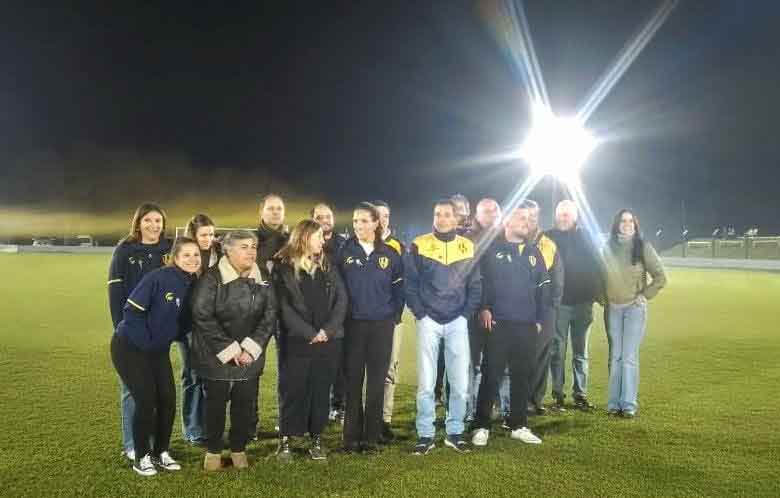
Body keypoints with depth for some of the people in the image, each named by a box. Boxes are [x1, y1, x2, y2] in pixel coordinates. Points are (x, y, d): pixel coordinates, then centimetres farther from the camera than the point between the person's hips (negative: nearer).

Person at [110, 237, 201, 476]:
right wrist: (145, 342, -18)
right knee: (146, 401, -6)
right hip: (130, 347, -6)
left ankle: (161, 453, 22)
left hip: (159, 351, 6)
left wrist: (171, 336, -9)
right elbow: (132, 310, -22)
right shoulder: (158, 277, -22)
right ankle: (141, 456, 14)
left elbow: (186, 322, 5)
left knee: (168, 400, 3)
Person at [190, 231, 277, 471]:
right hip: (215, 355, -3)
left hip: (250, 357, 3)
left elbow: (269, 318, 0)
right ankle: (213, 451, 25)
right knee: (215, 403, 7)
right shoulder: (211, 279, -11)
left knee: (244, 404, 8)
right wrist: (230, 350, -17)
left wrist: (249, 349, -11)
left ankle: (239, 449, 26)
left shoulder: (262, 281, 2)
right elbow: (203, 316, -15)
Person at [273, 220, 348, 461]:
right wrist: (309, 333, -15)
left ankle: (316, 438, 20)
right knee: (293, 390, 3)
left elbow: (341, 299, 5)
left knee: (321, 390, 9)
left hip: (328, 340, 4)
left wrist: (328, 330, -9)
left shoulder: (327, 265, 12)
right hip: (296, 341, -4)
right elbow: (284, 306, -9)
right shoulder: (284, 266, -2)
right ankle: (285, 439, 16)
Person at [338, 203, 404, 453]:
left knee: (377, 381, 5)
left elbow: (399, 287, 7)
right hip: (353, 325, 0)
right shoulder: (344, 252, 1)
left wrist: (395, 315, 1)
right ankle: (351, 436, 15)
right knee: (353, 381, 4)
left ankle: (371, 437, 16)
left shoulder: (390, 254, 2)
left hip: (381, 325, 1)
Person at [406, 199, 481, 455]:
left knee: (460, 382, 4)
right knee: (425, 382, 0)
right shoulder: (419, 245, 0)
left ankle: (455, 432, 19)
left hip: (458, 322, 2)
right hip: (428, 321, -2)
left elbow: (475, 286, 8)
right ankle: (425, 435, 12)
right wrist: (420, 313, -6)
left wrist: (466, 314, -2)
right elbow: (410, 283, 1)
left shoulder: (468, 247, 6)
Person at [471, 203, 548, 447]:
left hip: (527, 325, 5)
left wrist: (539, 319, 11)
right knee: (491, 375, -1)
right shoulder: (491, 248, -1)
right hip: (498, 323, -5)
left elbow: (542, 288, 16)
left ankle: (519, 425, 23)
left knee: (522, 376, 11)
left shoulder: (534, 252, 14)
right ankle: (482, 426, 8)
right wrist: (483, 308, -14)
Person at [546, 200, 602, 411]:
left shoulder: (585, 237, 5)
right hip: (557, 304, -2)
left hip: (582, 304, 2)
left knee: (581, 352, 9)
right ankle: (558, 395, 11)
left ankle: (580, 394, 18)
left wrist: (595, 293, -2)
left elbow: (596, 266, 6)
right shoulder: (548, 238, -1)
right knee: (557, 352, 3)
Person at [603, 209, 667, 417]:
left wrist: (645, 295, -4)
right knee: (615, 357, 6)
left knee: (629, 357, -5)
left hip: (635, 308, -2)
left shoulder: (643, 247, -3)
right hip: (612, 308, 2)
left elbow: (660, 277, 1)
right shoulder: (607, 248, 4)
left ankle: (629, 404, 2)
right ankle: (614, 403, 13)